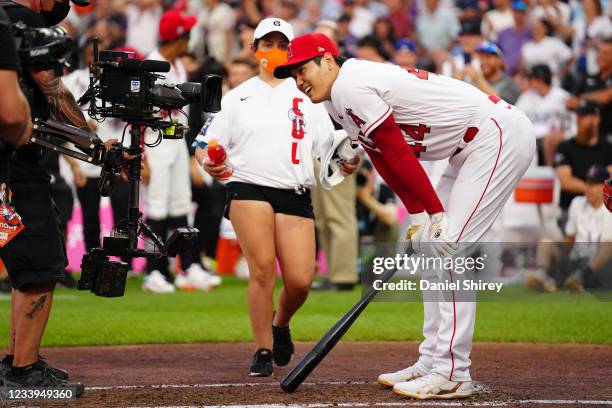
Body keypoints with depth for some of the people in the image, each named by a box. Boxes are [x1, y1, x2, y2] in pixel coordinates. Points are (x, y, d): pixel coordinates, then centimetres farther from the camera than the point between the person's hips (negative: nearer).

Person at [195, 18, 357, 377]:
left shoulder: (307, 96, 17)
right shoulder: (238, 97, 14)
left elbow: (329, 147, 15)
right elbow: (206, 146, 10)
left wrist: (344, 161, -6)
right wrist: (209, 163, -12)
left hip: (295, 196, 1)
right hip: (249, 189, -1)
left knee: (300, 279, -9)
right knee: (263, 269, -17)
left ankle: (280, 324, 24)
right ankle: (263, 351, -4)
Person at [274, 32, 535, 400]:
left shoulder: (350, 86, -17)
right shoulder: (338, 102, 13)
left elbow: (399, 155, -18)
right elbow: (386, 162, 14)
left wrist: (437, 216, -15)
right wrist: (418, 218, 6)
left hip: (500, 134, -11)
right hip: (472, 147, 11)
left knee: (450, 249, -14)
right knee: (432, 250, 12)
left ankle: (451, 375, -14)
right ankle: (431, 364, 16)